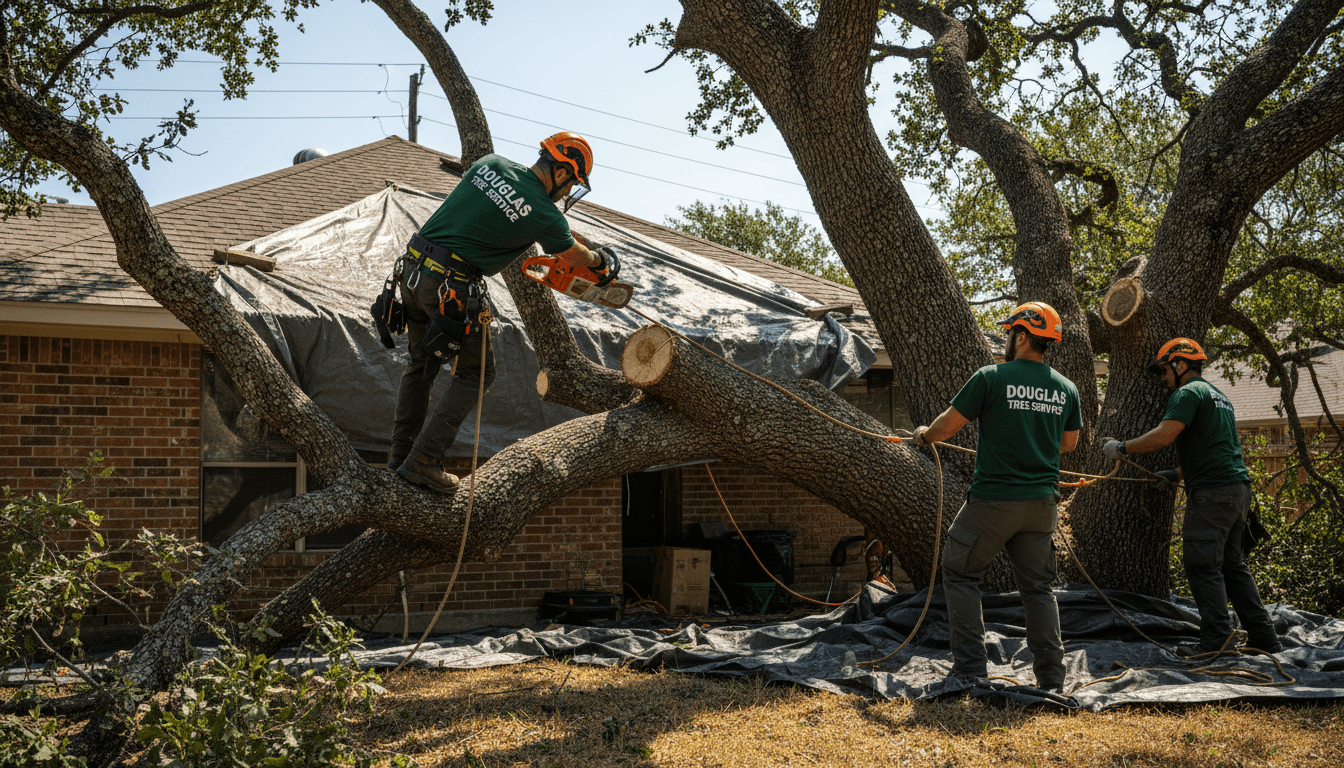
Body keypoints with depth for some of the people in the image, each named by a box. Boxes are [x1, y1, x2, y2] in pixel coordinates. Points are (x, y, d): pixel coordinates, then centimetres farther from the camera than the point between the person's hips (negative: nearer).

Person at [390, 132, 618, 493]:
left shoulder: (492, 163, 6)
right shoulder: (543, 213, -8)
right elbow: (573, 255, 13)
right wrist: (601, 260, 34)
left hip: (412, 269, 7)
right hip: (451, 288, -7)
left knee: (422, 363, 23)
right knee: (476, 372, 8)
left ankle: (401, 452, 25)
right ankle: (423, 461, 1)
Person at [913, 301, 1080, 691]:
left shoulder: (991, 378, -10)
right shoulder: (1066, 389, 5)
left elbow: (947, 425, -5)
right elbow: (1069, 443, 19)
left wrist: (924, 435, 16)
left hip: (993, 499, -5)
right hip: (1041, 501, 5)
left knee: (961, 574, 10)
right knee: (1037, 586, 14)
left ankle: (970, 667, 4)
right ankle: (1051, 677, 11)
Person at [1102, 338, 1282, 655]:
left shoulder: (1188, 392, -5)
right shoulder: (1219, 396, 26)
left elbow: (1163, 436, -18)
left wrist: (1121, 447, -7)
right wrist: (1175, 474, 26)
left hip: (1212, 492, -10)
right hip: (1237, 487, 10)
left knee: (1203, 564, -9)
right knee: (1231, 564, 13)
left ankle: (1215, 639, -13)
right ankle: (1264, 638, 14)